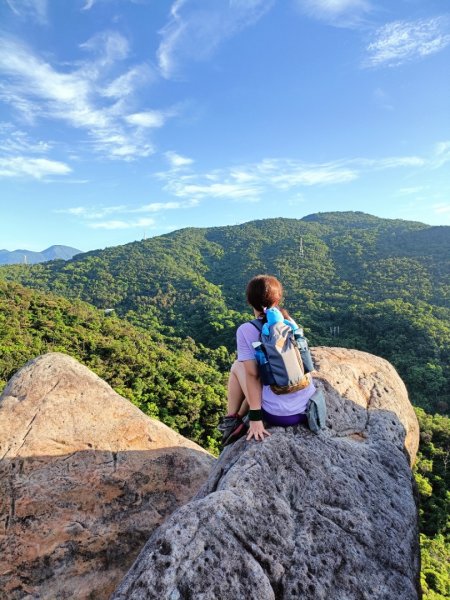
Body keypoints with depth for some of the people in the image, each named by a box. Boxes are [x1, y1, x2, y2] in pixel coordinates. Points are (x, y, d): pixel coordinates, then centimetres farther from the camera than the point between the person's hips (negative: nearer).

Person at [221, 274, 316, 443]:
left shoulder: (246, 330, -12)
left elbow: (253, 375, -14)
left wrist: (255, 418, -9)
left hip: (279, 415, -5)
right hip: (309, 407, 5)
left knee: (237, 366, 14)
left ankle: (231, 421, 27)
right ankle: (240, 418, 38)